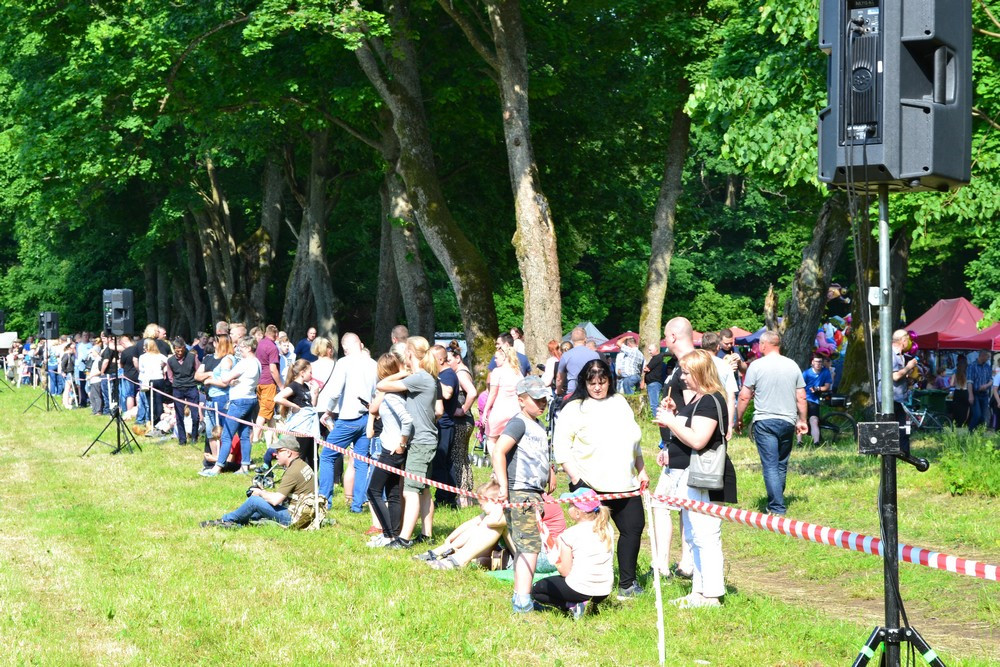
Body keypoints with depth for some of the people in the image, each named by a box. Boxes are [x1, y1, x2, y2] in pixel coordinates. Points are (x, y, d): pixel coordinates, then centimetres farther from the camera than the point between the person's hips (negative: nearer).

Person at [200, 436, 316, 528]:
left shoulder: (292, 472, -20)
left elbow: (276, 500, -22)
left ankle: (226, 520, 9)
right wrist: (265, 492, 9)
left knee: (254, 500, -8)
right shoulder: (301, 464, 12)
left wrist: (260, 493, -4)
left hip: (293, 518, -10)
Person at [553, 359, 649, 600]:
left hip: (624, 484, 6)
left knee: (633, 527, 7)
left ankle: (627, 584, 18)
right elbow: (561, 446, -8)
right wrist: (575, 479, -14)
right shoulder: (575, 408, -4)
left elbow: (634, 441, 22)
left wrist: (641, 470, 19)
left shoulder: (620, 403, 14)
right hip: (590, 486, -6)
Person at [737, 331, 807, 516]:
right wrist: (802, 420, 17)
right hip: (788, 421, 4)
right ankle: (777, 501, 28)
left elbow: (744, 396, -4)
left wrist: (739, 418, 8)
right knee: (782, 465, 17)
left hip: (764, 421, -4)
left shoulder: (756, 366, -6)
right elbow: (801, 397, 7)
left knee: (770, 466, -5)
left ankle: (777, 508, -12)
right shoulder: (792, 366, 5)